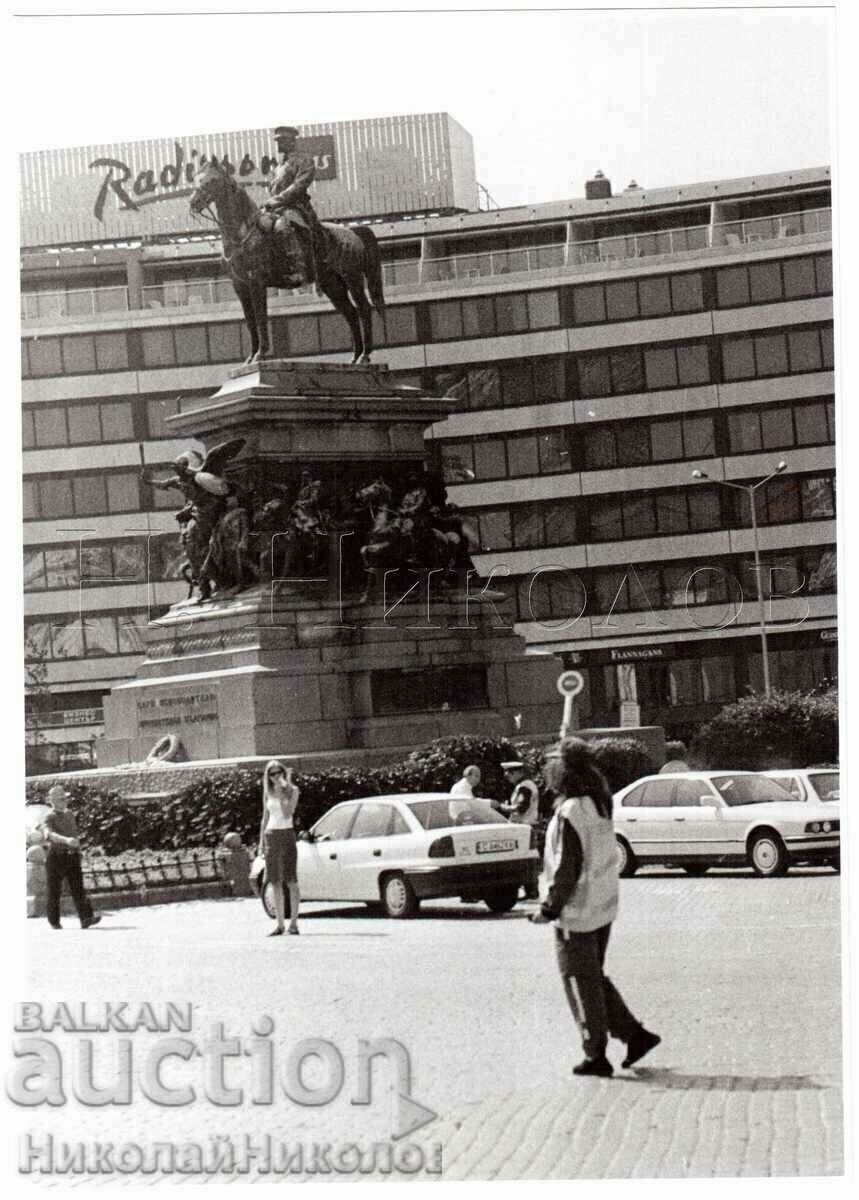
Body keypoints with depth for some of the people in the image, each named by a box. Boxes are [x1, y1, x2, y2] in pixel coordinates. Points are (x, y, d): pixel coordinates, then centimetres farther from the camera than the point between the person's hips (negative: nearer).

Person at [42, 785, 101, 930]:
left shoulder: (70, 815, 14)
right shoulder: (49, 818, -8)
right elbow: (50, 834, -28)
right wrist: (66, 840, -43)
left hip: (73, 856, 4)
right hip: (56, 857, -4)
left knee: (78, 888, -8)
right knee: (54, 891, 5)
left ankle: (86, 918, -20)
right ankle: (54, 921, 20)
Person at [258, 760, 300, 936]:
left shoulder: (292, 790, 0)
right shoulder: (268, 793, 10)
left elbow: (287, 813, -13)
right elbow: (265, 818, 15)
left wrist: (282, 793, -15)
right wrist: (261, 841, 11)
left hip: (287, 835, -4)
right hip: (271, 836, 4)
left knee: (291, 881, -5)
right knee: (275, 883, 2)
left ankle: (293, 922, -3)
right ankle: (280, 924, 5)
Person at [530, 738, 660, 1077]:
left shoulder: (570, 813, -20)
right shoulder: (600, 806, 6)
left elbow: (566, 869, -21)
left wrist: (549, 908, -13)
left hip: (577, 913, -8)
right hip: (604, 908, 8)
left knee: (581, 984, 3)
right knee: (595, 978, 20)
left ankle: (596, 1055, 9)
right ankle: (635, 1034, 17)